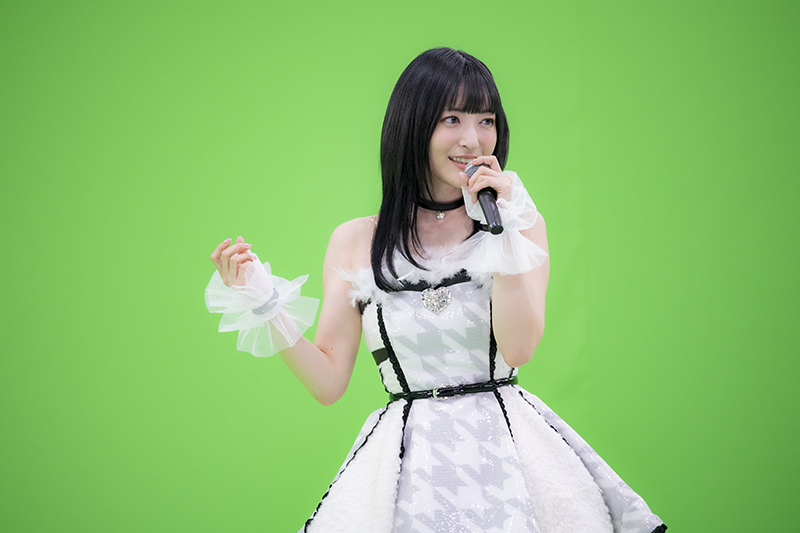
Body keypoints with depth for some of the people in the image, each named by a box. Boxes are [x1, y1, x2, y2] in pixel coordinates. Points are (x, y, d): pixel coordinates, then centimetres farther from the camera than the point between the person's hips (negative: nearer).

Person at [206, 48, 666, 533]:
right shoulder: (356, 242, 4)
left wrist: (506, 228, -12)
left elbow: (518, 348, -10)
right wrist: (262, 305, -6)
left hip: (509, 446, 0)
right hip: (407, 458, 0)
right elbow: (328, 382, 5)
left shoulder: (521, 220, 3)